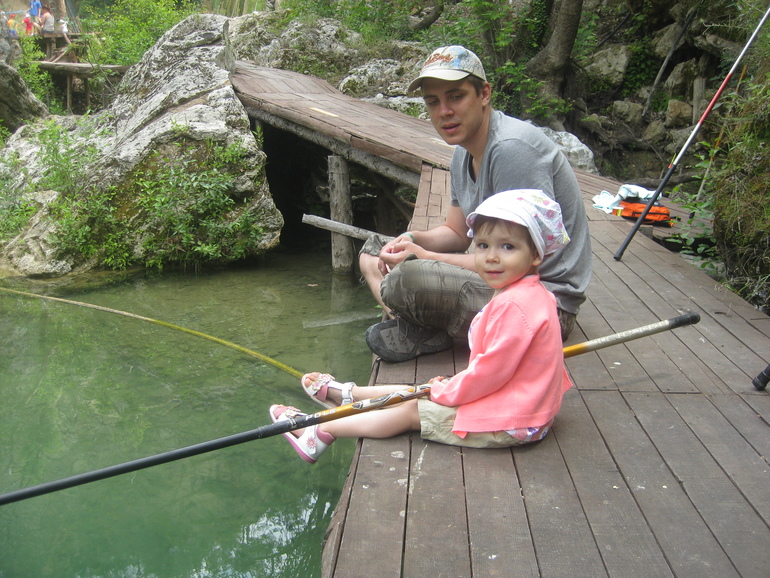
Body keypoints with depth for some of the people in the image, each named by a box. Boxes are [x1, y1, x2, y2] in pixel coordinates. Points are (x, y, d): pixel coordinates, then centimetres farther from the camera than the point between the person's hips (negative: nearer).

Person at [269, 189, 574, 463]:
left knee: (409, 411, -2)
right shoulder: (529, 294, 8)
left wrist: (445, 392, -11)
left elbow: (493, 370, -26)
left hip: (509, 424, -9)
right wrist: (452, 385, 9)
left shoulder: (515, 305, -27)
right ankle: (347, 394, 34)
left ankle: (320, 433, 10)